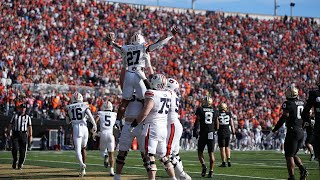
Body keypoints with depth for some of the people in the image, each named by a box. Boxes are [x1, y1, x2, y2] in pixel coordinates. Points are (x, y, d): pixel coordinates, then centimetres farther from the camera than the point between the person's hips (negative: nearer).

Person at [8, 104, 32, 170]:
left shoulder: (27, 117, 11)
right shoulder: (15, 116, 11)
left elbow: (29, 127, 8)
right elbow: (10, 125, 8)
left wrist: (30, 136, 0)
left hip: (23, 134, 0)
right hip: (15, 134, 0)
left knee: (23, 150, -3)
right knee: (15, 148, -12)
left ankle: (20, 164, 5)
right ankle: (14, 162, 7)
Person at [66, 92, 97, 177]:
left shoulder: (69, 108, 9)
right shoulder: (84, 106, 6)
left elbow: (68, 122, 19)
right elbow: (89, 115, -12)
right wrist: (94, 125, -13)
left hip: (75, 128, -1)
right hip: (84, 127, 1)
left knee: (77, 150, -6)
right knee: (83, 148, 20)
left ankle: (82, 164, -36)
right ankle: (83, 170, 22)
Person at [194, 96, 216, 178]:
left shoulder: (200, 109, -1)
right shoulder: (214, 111, 8)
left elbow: (197, 121, -5)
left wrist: (195, 130, 0)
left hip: (203, 133, -2)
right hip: (211, 133, 2)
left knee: (200, 152, 9)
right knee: (211, 153, 5)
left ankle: (203, 165, -13)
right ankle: (211, 171, 0)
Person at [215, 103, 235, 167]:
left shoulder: (218, 115, -6)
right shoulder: (229, 114, 1)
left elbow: (217, 125, -11)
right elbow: (232, 124, 3)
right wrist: (233, 132, 9)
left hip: (221, 132, -3)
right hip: (228, 132, 3)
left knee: (222, 148, 2)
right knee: (227, 147, 18)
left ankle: (223, 162, 2)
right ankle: (228, 160, 10)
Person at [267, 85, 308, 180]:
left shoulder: (288, 104, -12)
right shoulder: (302, 103, 9)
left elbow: (283, 119, -16)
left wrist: (273, 131, -12)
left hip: (292, 132, -7)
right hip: (301, 132, 7)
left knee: (289, 156, 1)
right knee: (293, 154, 19)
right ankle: (303, 169, -1)